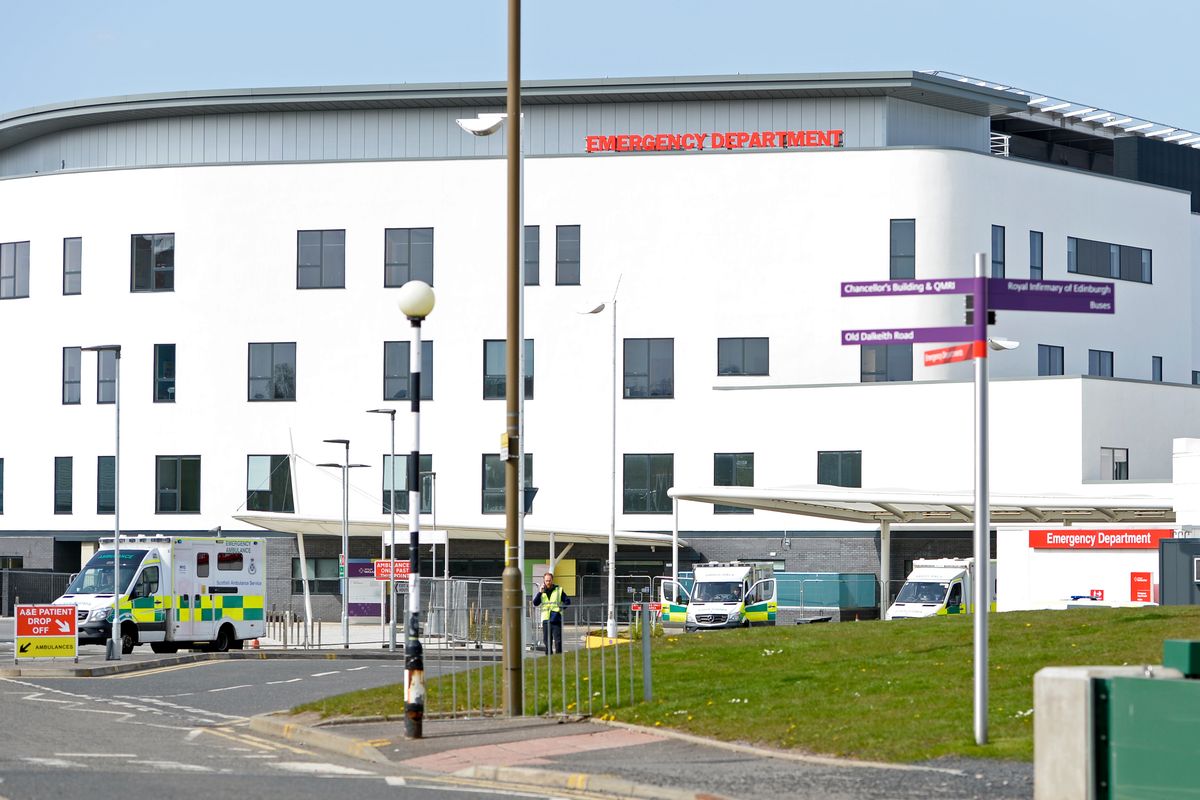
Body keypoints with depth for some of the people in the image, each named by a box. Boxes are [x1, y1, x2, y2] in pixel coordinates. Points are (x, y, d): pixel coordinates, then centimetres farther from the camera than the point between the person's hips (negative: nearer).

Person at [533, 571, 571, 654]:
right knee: (547, 641, 6)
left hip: (556, 620, -3)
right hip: (546, 620, 3)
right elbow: (535, 603, 1)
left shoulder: (559, 590, 5)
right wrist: (540, 592, -10)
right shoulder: (542, 591, 11)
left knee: (558, 641, -8)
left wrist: (561, 608, -10)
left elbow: (567, 601, 6)